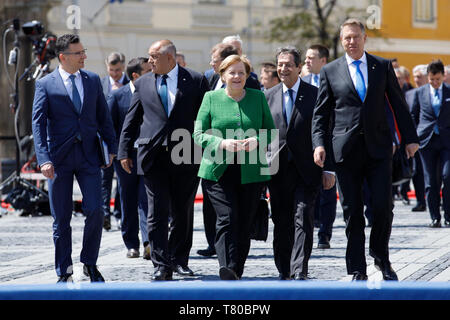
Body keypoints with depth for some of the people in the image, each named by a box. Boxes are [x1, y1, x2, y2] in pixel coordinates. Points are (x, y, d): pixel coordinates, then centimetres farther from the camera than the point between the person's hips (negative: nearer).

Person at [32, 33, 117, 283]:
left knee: (95, 211, -7)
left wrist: (112, 147, 6)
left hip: (88, 156, 2)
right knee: (61, 218, 3)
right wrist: (44, 159, -18)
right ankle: (64, 272, 13)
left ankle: (90, 263, 13)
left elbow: (103, 117, 14)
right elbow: (38, 123, -7)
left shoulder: (93, 80, 10)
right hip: (59, 158, -2)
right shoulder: (45, 84, -1)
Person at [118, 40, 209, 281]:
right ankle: (161, 265, -5)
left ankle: (179, 260, 22)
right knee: (157, 213, -5)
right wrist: (124, 151, 7)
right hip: (153, 156, 1)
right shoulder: (143, 83, 9)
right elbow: (131, 120, 12)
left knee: (183, 213, 8)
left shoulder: (196, 81, 3)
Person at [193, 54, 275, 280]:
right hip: (218, 171, -2)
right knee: (227, 219, -16)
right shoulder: (211, 98, 7)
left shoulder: (258, 98, 11)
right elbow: (198, 134, 4)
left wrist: (257, 141, -10)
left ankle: (237, 273, 10)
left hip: (251, 172, 2)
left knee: (245, 224, 2)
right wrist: (222, 144, -14)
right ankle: (227, 269, -26)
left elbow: (271, 132, 13)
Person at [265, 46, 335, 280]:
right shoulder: (269, 96, 10)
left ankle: (299, 272, -12)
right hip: (278, 170, 3)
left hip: (306, 170, -3)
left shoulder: (315, 94, 1)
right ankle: (284, 272, 16)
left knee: (303, 220, -10)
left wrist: (328, 169, -3)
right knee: (281, 223, 6)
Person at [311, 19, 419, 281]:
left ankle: (381, 258, 17)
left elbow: (399, 104, 11)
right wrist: (319, 143, -5)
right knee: (352, 211, 1)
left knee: (384, 206, -6)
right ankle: (358, 271, 8)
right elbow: (321, 112, 7)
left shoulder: (383, 67, 9)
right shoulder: (330, 71, 7)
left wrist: (410, 138, 7)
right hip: (346, 149, 0)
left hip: (378, 147, 0)